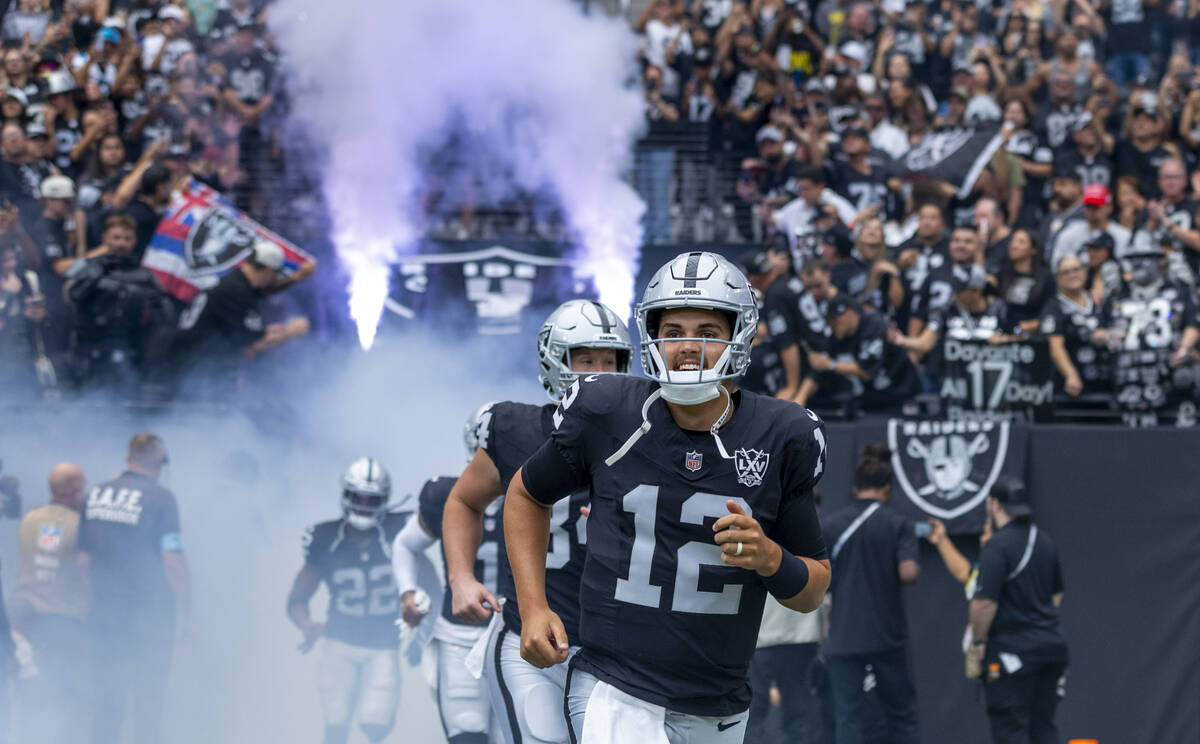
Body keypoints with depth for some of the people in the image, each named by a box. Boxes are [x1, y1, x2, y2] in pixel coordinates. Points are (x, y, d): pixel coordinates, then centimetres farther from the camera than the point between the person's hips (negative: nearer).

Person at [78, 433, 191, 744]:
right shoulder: (160, 498, -11)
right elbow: (174, 561, -14)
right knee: (148, 693, 4)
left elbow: (83, 558, 9)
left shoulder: (95, 495, 5)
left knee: (107, 692, 12)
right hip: (150, 611, -5)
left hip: (104, 611, 5)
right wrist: (186, 611, -6)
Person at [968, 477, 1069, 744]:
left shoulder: (996, 546, -15)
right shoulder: (1046, 542, 11)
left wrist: (978, 641, -7)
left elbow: (985, 602, -20)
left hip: (1010, 652, -7)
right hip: (1052, 646, 7)